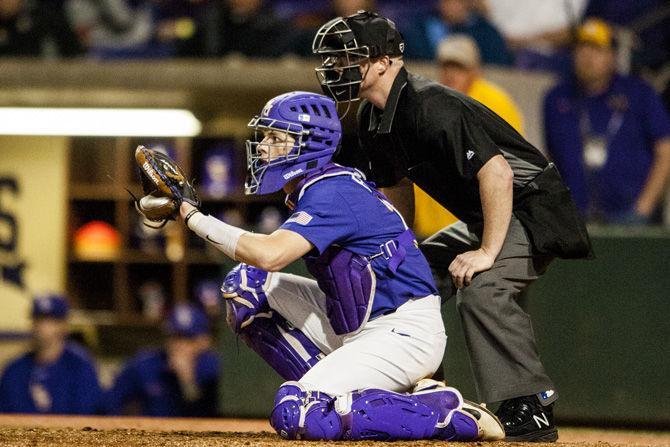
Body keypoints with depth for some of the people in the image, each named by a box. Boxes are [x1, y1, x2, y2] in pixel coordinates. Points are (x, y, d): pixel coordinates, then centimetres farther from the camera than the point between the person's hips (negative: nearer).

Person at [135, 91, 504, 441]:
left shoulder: (331, 193, -20)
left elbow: (269, 254, -33)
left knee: (295, 414, -25)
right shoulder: (311, 188, 11)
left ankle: (449, 411, -17)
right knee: (245, 285, 8)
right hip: (354, 325, 10)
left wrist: (194, 217, -26)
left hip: (404, 333, -10)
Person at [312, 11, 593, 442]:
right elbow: (398, 194, 18)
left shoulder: (431, 107, -27)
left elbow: (497, 172, -32)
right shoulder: (374, 119, 4)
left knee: (480, 288, -32)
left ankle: (531, 411, -28)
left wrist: (487, 252, -30)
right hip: (478, 218, 11)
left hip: (531, 208, -11)